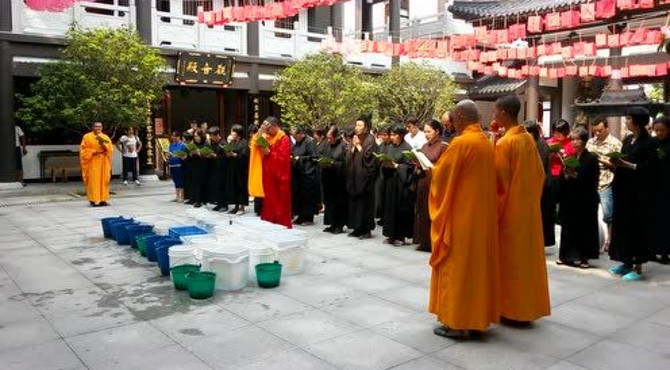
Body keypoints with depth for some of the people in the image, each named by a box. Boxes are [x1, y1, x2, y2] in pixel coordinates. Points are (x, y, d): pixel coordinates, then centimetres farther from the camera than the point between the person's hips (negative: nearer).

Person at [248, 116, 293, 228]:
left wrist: (268, 152, -21)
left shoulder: (284, 139, -10)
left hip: (279, 176, -7)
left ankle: (282, 225, 6)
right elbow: (255, 144, 4)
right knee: (269, 201, 10)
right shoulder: (268, 137, 14)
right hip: (268, 175, 7)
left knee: (280, 203, -1)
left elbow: (282, 157, -17)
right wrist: (261, 131, -6)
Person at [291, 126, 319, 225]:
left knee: (307, 195, -2)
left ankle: (309, 218, 7)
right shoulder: (297, 143, 13)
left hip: (307, 173, -8)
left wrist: (300, 158, -13)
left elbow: (313, 157, -14)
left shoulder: (309, 142, -10)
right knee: (298, 194, 9)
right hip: (298, 173, 8)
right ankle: (301, 216, 18)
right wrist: (292, 157, 3)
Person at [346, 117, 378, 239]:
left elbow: (367, 155, -13)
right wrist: (353, 146, -4)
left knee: (364, 201, -5)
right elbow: (348, 155, 11)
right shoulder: (354, 139, 16)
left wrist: (358, 146, -8)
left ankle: (367, 229, 1)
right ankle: (357, 228, 13)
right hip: (353, 174, 7)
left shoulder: (370, 139, -4)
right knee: (354, 201, 6)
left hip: (364, 174, -7)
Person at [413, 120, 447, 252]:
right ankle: (424, 242, 16)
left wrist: (430, 168, -19)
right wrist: (418, 168, -2)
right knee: (423, 212, 8)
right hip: (423, 183, 7)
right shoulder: (425, 146, 15)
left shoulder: (444, 146, -6)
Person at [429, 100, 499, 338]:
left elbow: (441, 175, -13)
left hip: (460, 215, -8)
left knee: (456, 266, -1)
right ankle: (476, 317, 21)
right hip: (481, 214, 8)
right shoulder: (486, 143, 10)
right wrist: (446, 166, 18)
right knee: (477, 263, 13)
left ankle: (456, 322, 5)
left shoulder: (461, 142, -16)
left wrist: (431, 170, 8)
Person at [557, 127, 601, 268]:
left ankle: (583, 257, 11)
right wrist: (566, 175, -11)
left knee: (584, 227, 2)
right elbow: (562, 179, 9)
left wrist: (576, 175, -20)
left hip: (585, 199, -4)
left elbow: (593, 180, -10)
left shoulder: (591, 158, -4)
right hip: (569, 198, 4)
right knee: (569, 226, 7)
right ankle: (568, 255, 16)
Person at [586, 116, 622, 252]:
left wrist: (601, 160, -17)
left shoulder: (615, 143, -4)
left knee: (608, 215, -2)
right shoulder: (590, 142, 12)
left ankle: (610, 241, 14)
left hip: (606, 184, -5)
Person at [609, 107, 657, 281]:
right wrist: (616, 163, -4)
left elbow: (647, 168, -14)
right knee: (622, 225, 9)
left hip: (638, 192, -7)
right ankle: (627, 262, 19)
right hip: (623, 189, 7)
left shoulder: (649, 142, -9)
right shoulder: (627, 140, 12)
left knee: (637, 227, -3)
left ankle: (638, 267, 5)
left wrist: (625, 164, -22)